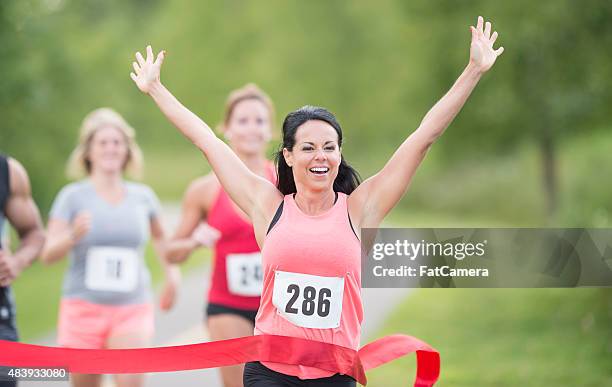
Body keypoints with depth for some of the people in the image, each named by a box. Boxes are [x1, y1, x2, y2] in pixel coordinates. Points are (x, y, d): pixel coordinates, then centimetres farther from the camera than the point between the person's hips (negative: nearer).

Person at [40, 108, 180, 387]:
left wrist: (171, 273, 16)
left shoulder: (143, 196, 7)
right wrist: (73, 236, -27)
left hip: (132, 308, 1)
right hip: (83, 308, -1)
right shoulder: (73, 196, -2)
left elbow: (159, 236, 28)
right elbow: (48, 254, -9)